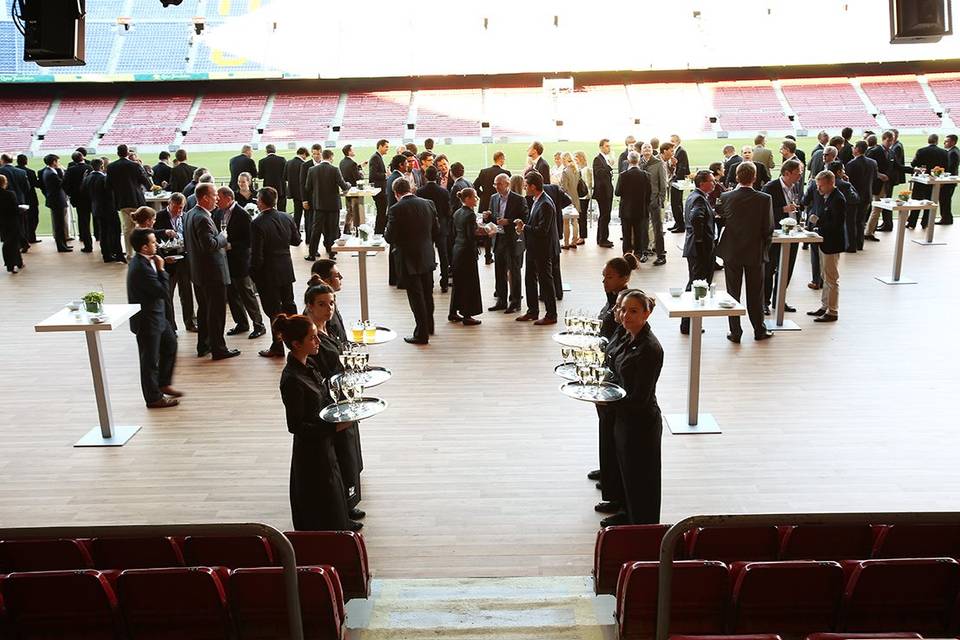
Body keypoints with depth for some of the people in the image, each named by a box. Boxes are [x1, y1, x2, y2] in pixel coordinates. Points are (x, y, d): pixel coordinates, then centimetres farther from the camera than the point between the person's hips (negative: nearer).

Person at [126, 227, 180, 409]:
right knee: (150, 359, 4)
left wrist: (157, 266, -4)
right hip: (147, 320, -10)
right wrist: (161, 269, -17)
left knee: (170, 345, 23)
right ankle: (154, 398, 18)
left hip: (156, 315, 10)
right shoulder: (142, 268, -28)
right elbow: (163, 292, -23)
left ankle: (163, 384, 37)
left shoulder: (142, 260, 3)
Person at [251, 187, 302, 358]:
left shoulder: (258, 224, -20)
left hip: (267, 273, -6)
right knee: (288, 305, 18)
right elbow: (297, 241, 8)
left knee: (273, 310, 4)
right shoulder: (286, 218, -3)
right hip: (286, 270, 6)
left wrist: (253, 273, -6)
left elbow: (256, 254, -19)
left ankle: (277, 347, 12)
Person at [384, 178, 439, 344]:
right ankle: (429, 326, 37)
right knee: (427, 293, 20)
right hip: (427, 257, 6)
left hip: (409, 260, -6)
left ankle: (422, 334, 6)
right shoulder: (428, 204, 0)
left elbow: (390, 237, -15)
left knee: (416, 297, 2)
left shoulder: (396, 209, -17)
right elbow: (436, 230, 6)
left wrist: (386, 231, 5)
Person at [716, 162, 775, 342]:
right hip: (755, 252, 0)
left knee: (733, 293, 9)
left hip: (731, 252, 0)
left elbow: (722, 220, 2)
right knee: (755, 294, 12)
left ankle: (735, 332, 12)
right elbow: (769, 228, -8)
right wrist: (764, 249, 7)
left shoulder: (726, 197, -10)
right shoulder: (765, 199, -12)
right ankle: (759, 330, 23)